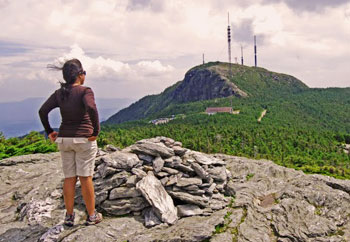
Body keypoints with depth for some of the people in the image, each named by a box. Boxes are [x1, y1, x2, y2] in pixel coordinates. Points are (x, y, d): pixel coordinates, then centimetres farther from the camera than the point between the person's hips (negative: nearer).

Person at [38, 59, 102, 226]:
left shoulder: (59, 93, 6)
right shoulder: (85, 91, -10)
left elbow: (43, 110, -1)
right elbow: (91, 108, -28)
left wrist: (49, 131, 6)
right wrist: (96, 131, -19)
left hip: (64, 139, 5)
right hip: (84, 139, -5)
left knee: (69, 179, 13)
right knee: (86, 178, 3)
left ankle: (69, 216, 21)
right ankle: (91, 216, 15)